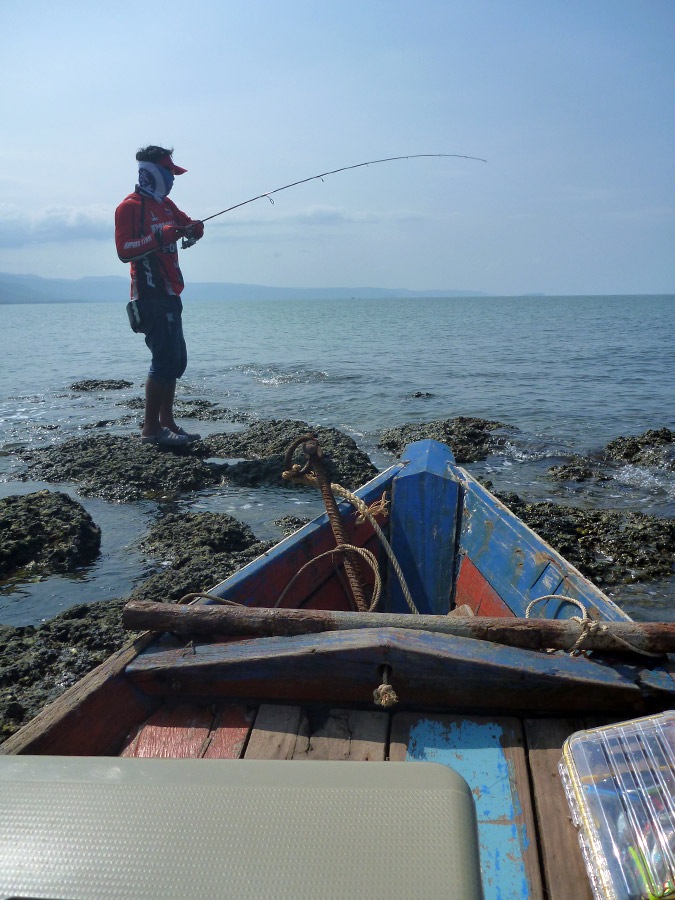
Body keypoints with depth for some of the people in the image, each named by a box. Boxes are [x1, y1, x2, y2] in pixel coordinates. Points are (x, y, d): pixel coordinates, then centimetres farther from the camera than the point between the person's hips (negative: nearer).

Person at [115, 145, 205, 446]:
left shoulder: (166, 204, 18)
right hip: (150, 295, -9)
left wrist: (194, 229, -1)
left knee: (176, 359, 10)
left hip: (169, 294, 9)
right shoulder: (130, 206, -8)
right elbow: (123, 250, -17)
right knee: (165, 359, -13)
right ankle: (150, 429, -8)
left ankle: (167, 422, 18)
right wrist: (159, 237, -26)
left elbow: (189, 227, 23)